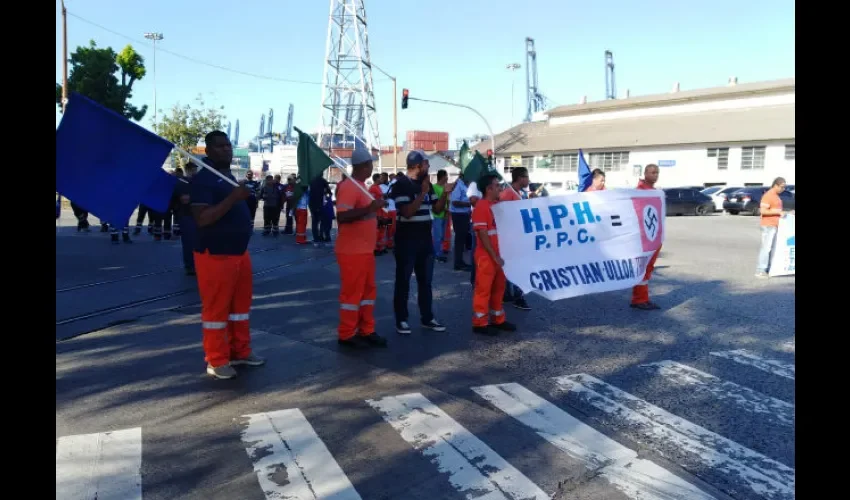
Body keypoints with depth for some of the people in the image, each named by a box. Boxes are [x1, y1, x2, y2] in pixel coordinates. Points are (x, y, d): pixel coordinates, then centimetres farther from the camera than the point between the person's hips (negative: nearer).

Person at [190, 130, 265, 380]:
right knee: (216, 308, 0)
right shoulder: (202, 179, -15)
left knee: (241, 303, 15)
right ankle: (216, 360, 12)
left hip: (239, 251, 9)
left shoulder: (229, 175, 14)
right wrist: (233, 198, -29)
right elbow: (202, 219, -25)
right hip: (215, 255, -9)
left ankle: (240, 351, 28)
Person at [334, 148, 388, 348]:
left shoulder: (361, 185, 14)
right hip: (352, 251, -10)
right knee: (352, 292, -1)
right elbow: (342, 217, -27)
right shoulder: (348, 187, -17)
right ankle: (347, 334, 10)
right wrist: (370, 208, -31)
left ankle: (366, 331, 23)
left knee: (368, 290, 14)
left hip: (366, 249, 10)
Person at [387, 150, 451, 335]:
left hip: (425, 238, 7)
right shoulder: (401, 185, -12)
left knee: (425, 280, 13)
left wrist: (445, 193, -3)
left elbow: (438, 208, 13)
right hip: (406, 239, -7)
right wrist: (423, 193, -22)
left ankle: (427, 317, 22)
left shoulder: (426, 184, 10)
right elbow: (407, 212, -22)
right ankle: (401, 320, 10)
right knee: (403, 281, 2)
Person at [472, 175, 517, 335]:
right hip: (486, 256, -7)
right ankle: (480, 323, 7)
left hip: (499, 255, 8)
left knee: (498, 288, 13)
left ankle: (497, 320, 24)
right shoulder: (481, 206, -12)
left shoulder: (499, 205, 11)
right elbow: (482, 234, -16)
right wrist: (494, 256, -16)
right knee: (484, 289, -1)